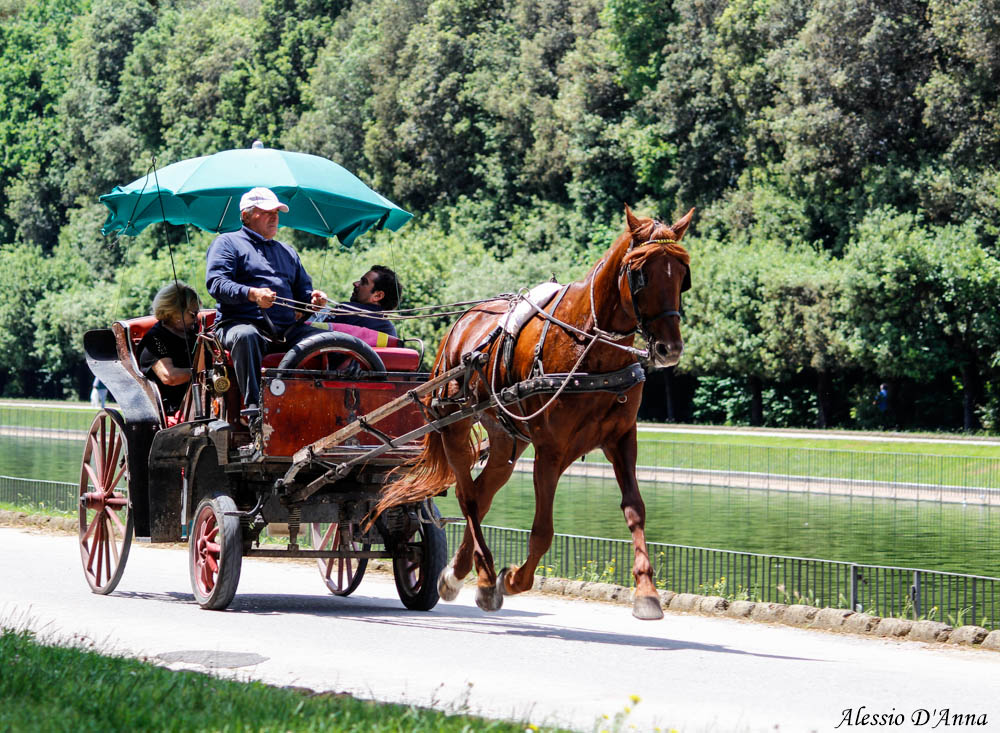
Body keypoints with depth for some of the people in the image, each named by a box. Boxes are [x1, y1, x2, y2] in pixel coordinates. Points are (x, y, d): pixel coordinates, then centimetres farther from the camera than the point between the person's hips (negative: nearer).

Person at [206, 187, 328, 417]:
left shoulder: (287, 251, 31)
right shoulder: (227, 242, 11)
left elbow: (302, 288, 29)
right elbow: (216, 282, -5)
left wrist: (313, 298, 2)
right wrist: (251, 294, -23)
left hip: (287, 329, 5)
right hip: (241, 322, -5)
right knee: (245, 336, -42)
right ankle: (254, 406, -46)